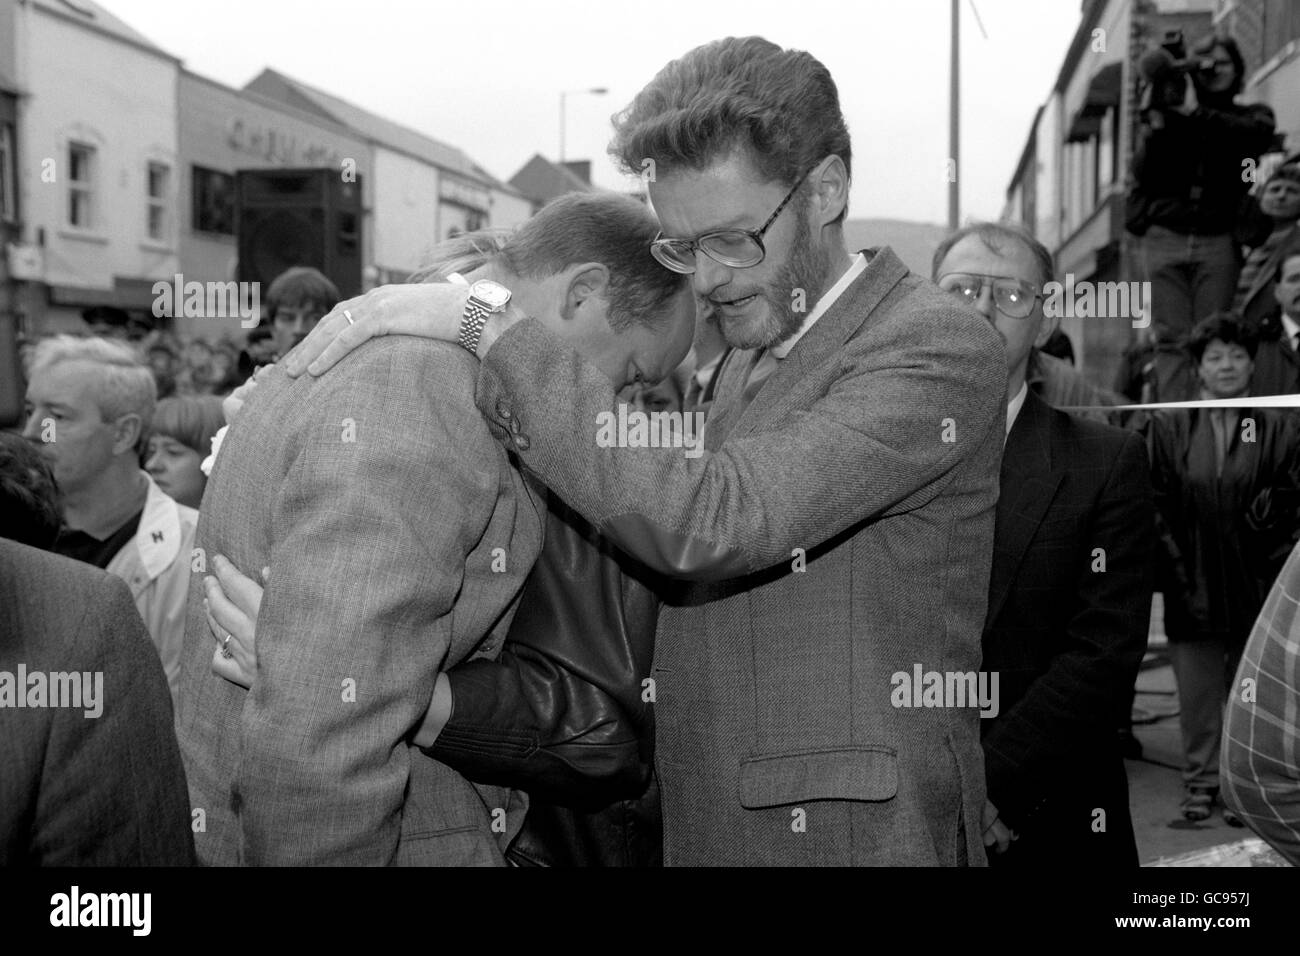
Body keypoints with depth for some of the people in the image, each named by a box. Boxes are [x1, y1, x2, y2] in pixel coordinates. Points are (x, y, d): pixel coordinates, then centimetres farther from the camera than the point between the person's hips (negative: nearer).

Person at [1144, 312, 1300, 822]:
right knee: (1197, 694, 6)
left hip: (1255, 586, 0)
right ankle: (1201, 780, 18)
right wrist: (1173, 562, -6)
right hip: (1192, 586, 0)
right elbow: (1156, 503, 0)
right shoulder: (1168, 426, 4)